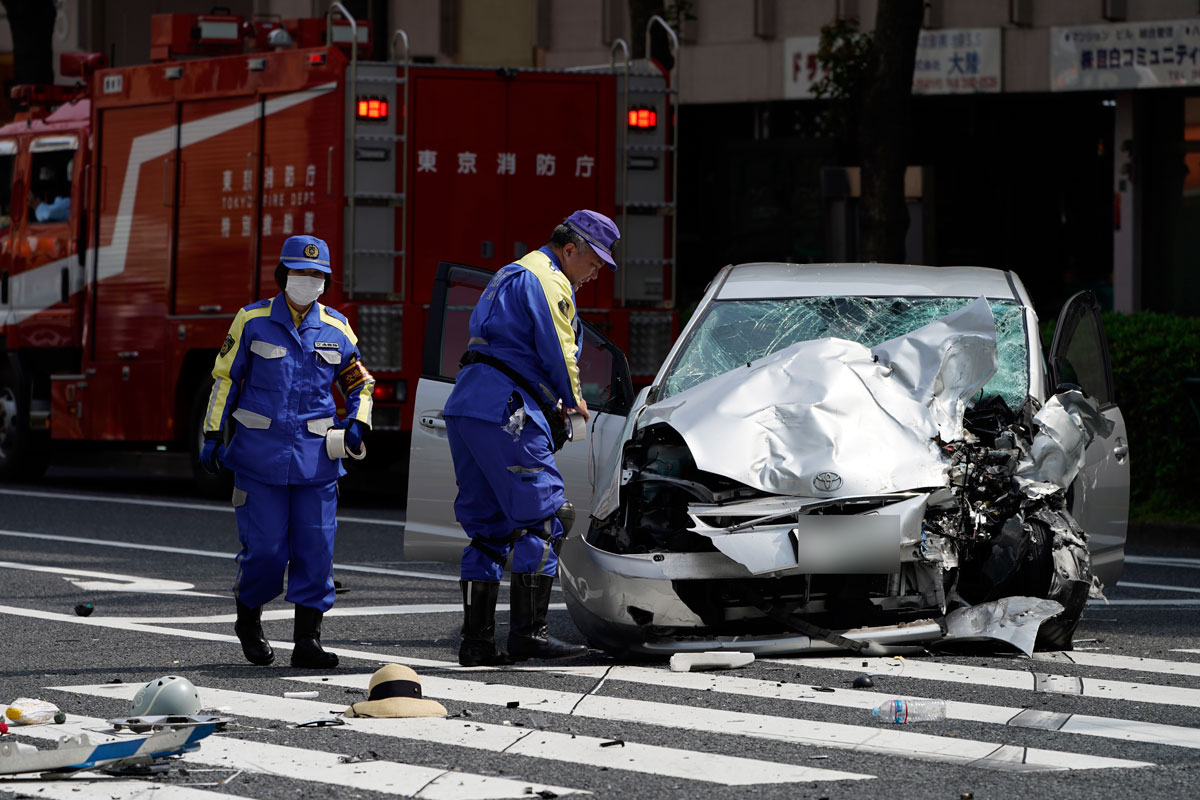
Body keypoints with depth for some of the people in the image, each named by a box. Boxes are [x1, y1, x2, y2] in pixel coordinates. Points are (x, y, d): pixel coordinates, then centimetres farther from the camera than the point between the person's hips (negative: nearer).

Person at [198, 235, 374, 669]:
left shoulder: (335, 330, 7)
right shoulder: (253, 321, 0)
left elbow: (360, 383, 18)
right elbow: (225, 377, 4)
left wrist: (357, 423, 0)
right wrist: (213, 434, 0)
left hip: (315, 455, 3)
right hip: (260, 451, -3)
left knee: (316, 548, -2)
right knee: (265, 548, -4)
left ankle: (307, 640, 3)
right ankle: (248, 619, 22)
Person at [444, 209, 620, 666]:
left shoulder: (513, 274, 28)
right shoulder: (548, 280, -5)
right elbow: (558, 351, -10)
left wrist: (554, 405, 19)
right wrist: (573, 401, 10)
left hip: (465, 406, 10)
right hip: (504, 413, -10)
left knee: (489, 528, 10)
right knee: (542, 518, -7)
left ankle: (476, 640, 7)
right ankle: (527, 633, -10)